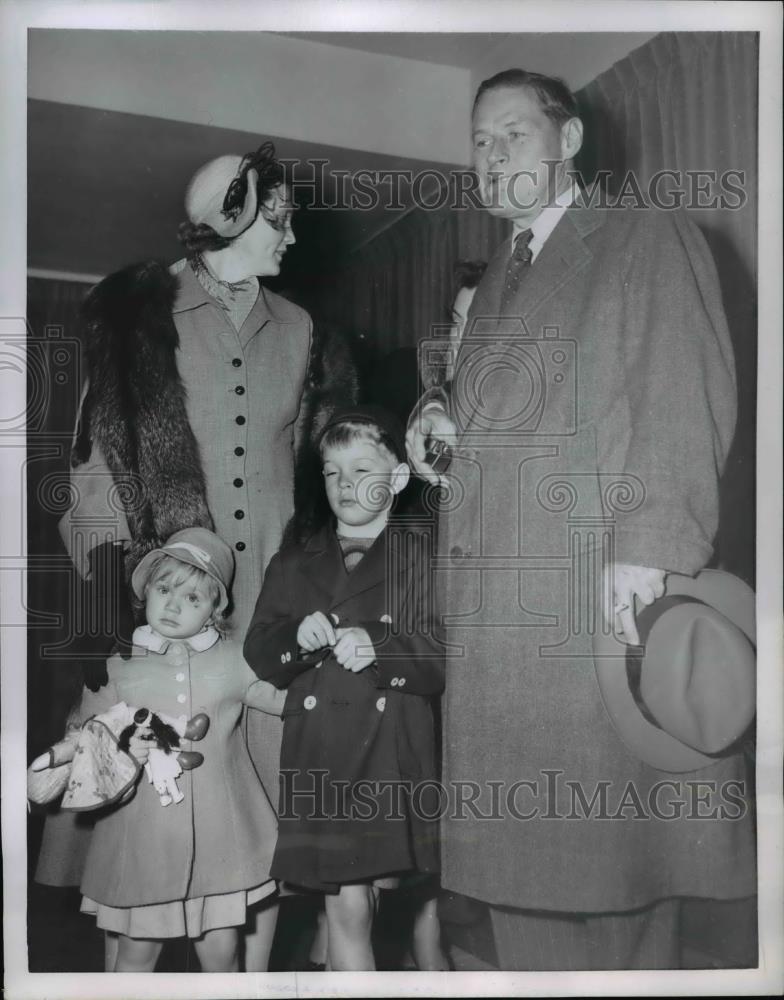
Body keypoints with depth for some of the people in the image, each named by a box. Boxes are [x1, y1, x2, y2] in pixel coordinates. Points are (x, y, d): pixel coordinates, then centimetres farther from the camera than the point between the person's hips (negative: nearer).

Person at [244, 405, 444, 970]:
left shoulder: (426, 559, 4)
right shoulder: (293, 566, 14)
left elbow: (445, 661, -2)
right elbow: (258, 658, 12)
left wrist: (380, 648, -17)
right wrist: (297, 637, -8)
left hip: (394, 760, -1)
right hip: (319, 763, 2)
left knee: (380, 896, 7)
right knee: (347, 908, -2)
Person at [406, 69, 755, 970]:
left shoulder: (652, 240, 5)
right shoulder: (495, 276, 26)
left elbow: (687, 397, -7)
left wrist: (647, 543, -20)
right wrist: (436, 408, 10)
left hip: (606, 595, -6)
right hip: (494, 610, 6)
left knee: (617, 843, -1)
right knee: (515, 842, 8)